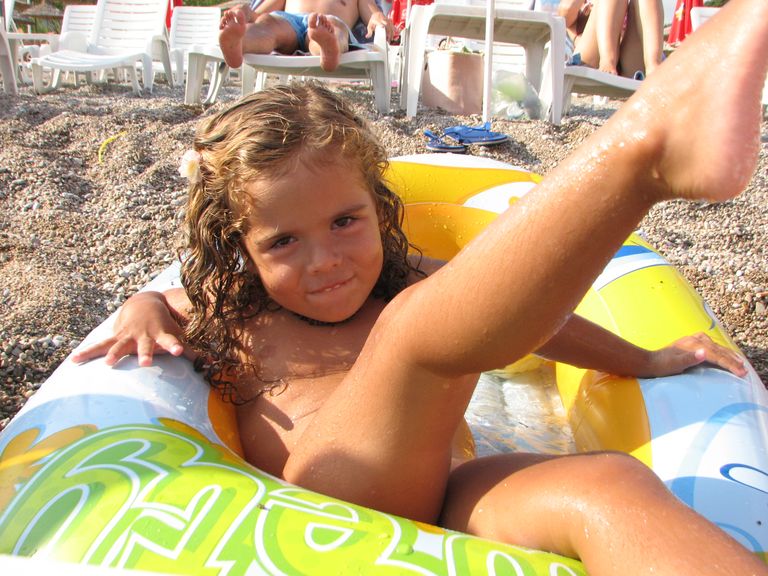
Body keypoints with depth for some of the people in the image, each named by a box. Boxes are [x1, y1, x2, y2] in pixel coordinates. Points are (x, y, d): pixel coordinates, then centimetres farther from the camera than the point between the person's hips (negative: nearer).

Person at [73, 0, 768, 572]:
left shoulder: (419, 289, 20)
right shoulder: (234, 319, 17)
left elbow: (529, 313, 25)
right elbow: (160, 299, 34)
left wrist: (646, 360, 25)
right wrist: (143, 314, 10)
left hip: (439, 502, 3)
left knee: (609, 484, -30)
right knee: (414, 324, -28)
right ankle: (653, 138, -45)